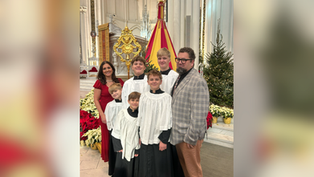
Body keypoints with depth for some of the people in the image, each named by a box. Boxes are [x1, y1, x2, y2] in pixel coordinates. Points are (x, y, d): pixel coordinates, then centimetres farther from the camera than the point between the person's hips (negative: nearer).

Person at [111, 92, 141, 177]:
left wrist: (139, 149, -2)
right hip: (123, 148, 0)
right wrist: (118, 147, -2)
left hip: (135, 148, 0)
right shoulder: (122, 113, -7)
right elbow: (116, 131, 0)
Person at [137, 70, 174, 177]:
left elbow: (167, 121, -9)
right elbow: (140, 117, 11)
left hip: (159, 139, -4)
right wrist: (140, 135, 11)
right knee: (146, 168, 13)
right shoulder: (143, 97, 5)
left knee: (161, 168, 7)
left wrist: (164, 140, -12)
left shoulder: (166, 97, -8)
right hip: (146, 138, 4)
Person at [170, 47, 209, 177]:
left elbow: (199, 114, -22)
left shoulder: (197, 81, -19)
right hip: (178, 132, 9)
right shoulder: (179, 78, 11)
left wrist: (191, 137, -19)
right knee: (183, 165, 23)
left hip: (189, 135, -8)